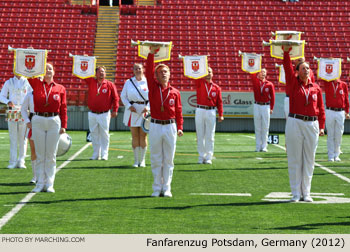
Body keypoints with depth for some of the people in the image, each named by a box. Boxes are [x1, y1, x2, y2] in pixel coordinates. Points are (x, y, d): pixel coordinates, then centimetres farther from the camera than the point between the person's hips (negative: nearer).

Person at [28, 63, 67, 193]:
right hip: (38, 121, 0)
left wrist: (63, 126, -3)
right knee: (39, 154, 4)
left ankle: (49, 184, 8)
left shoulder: (60, 88, 5)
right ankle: (40, 183, 9)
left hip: (54, 122, 0)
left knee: (51, 155, 3)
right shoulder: (36, 84, 5)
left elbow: (63, 108, 3)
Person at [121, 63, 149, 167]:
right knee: (135, 136, 2)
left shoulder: (148, 82, 2)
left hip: (144, 111, -1)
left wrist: (148, 107, -11)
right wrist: (129, 106, -8)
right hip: (133, 111, 1)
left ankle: (142, 160, 9)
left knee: (143, 136, 0)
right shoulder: (128, 82, 7)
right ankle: (136, 160, 9)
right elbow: (123, 96, 8)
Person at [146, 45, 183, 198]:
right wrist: (152, 53, -16)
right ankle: (157, 189, 9)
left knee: (168, 160, 3)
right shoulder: (153, 87, 4)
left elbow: (178, 111, 5)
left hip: (170, 127, 0)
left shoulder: (175, 92, 5)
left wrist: (180, 127, -5)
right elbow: (148, 72, -8)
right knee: (156, 160, 3)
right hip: (155, 126, 0)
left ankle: (166, 188, 8)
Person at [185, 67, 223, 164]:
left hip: (211, 112, 0)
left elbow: (219, 102, 4)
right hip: (200, 111, 0)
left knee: (210, 136, 1)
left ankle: (208, 157, 5)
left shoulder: (216, 88, 6)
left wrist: (221, 115, -3)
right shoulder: (199, 83, 5)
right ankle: (201, 156, 10)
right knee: (200, 135, 3)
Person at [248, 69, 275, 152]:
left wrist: (271, 108, -3)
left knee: (265, 127, 1)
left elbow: (272, 96, 1)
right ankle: (258, 147, 8)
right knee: (257, 127, 4)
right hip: (257, 106, 1)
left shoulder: (269, 84, 1)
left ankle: (264, 146, 5)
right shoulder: (255, 81, 3)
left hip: (266, 106, -1)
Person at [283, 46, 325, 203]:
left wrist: (321, 126, 2)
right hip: (295, 123, -2)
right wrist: (286, 52, -21)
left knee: (309, 160, 6)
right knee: (294, 160, 1)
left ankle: (306, 193, 13)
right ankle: (296, 194, 6)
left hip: (312, 124, 2)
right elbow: (287, 68, -10)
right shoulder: (293, 83, 3)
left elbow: (321, 109, 9)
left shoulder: (316, 88, 9)